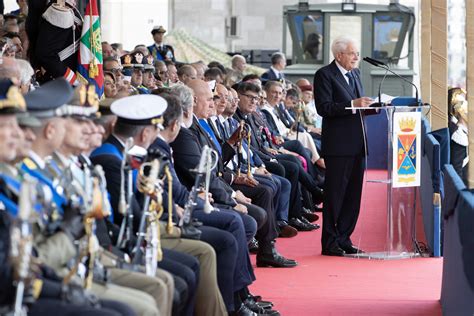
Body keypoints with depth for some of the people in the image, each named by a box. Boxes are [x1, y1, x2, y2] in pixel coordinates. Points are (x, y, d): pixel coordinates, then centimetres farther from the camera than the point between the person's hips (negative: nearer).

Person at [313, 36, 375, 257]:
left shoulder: (355, 73, 17)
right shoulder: (324, 75, -8)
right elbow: (324, 108, -18)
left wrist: (367, 106, 2)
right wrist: (353, 104, -23)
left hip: (357, 144, 8)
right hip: (338, 145, -8)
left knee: (353, 195, 11)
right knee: (334, 194, -3)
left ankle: (344, 239, 19)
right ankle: (330, 244, 3)